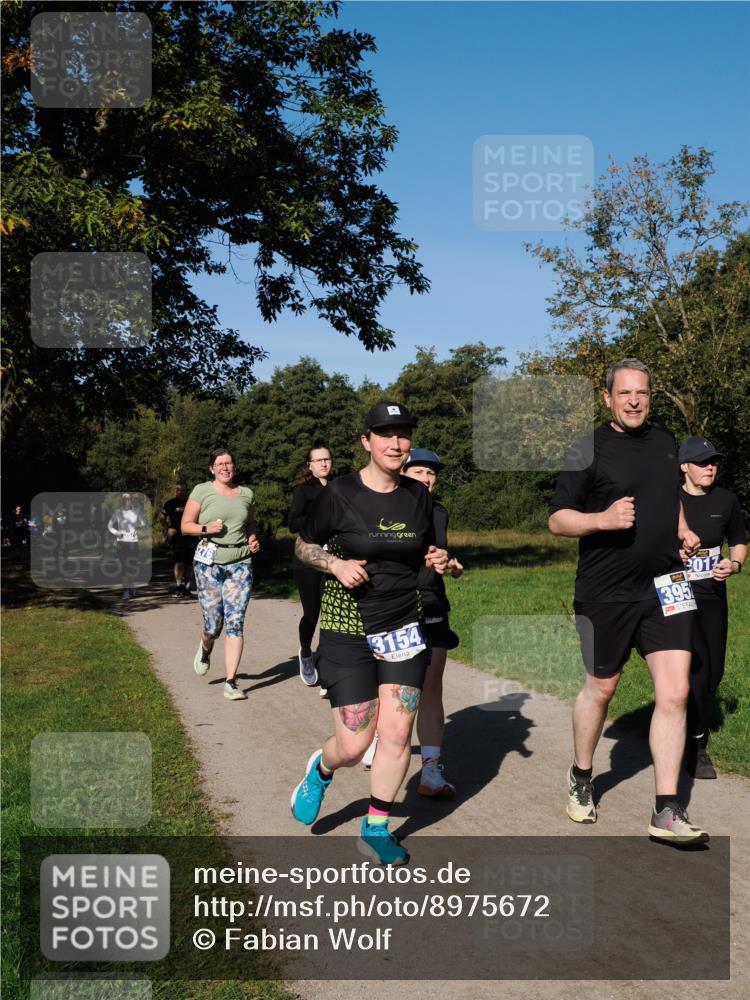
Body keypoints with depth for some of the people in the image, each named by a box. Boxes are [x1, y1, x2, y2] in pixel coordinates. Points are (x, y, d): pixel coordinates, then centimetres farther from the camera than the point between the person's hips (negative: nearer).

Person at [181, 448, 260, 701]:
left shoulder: (246, 493, 12)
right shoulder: (201, 491, 1)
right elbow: (185, 525, 4)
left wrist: (253, 539, 7)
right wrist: (206, 529, -14)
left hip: (240, 563, 2)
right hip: (209, 563, -2)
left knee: (235, 622, -7)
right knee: (213, 624, 1)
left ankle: (231, 683, -3)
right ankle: (205, 649, 39)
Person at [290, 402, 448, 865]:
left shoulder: (418, 495, 3)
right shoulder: (340, 494, -8)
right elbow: (305, 546, 4)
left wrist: (439, 561, -4)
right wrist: (336, 564, -15)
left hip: (405, 627, 4)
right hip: (348, 629, -3)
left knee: (397, 733, 0)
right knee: (354, 744, -2)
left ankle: (376, 829, 20)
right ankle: (321, 770, 35)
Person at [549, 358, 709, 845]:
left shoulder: (665, 441, 10)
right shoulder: (588, 450, -7)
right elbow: (558, 519, -6)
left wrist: (683, 530, 8)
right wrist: (603, 519, -23)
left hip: (665, 585, 4)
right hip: (607, 591, -4)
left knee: (675, 692, -5)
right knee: (600, 689, 11)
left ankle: (667, 812, 3)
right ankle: (581, 777, 35)